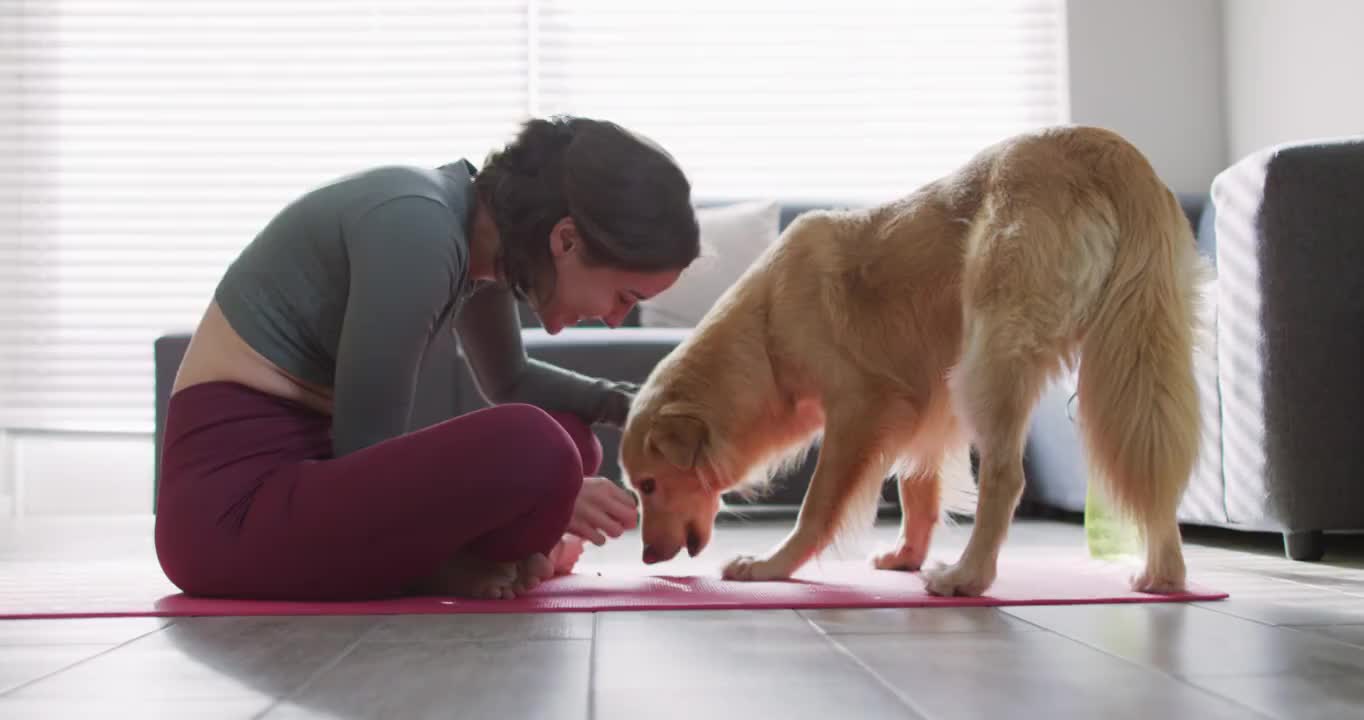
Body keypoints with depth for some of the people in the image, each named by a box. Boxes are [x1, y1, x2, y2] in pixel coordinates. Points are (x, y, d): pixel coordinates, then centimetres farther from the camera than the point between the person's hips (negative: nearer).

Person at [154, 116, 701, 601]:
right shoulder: (418, 229, -22)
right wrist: (539, 499, -11)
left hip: (299, 471, 10)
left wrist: (630, 407, 9)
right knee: (536, 448, -30)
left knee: (568, 438, 13)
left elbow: (511, 383, 23)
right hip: (233, 505, -10)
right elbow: (365, 448, -18)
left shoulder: (480, 230, 5)